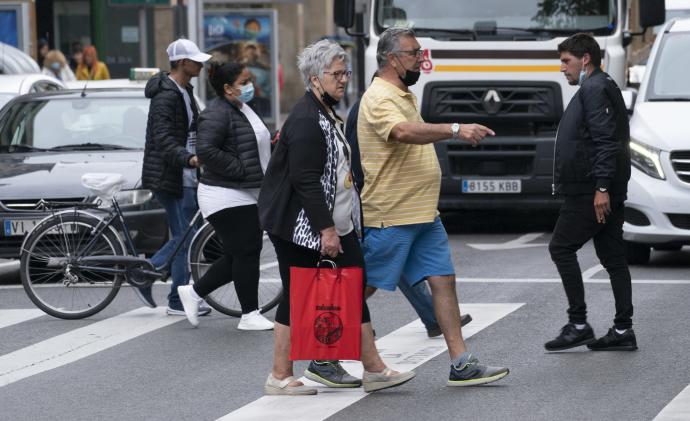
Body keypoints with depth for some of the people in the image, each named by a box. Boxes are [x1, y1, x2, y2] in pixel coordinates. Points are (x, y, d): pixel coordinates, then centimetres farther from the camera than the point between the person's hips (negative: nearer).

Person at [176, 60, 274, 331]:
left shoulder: (243, 110, 16)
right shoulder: (217, 114, -17)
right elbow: (206, 150, -27)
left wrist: (272, 143, 9)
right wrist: (240, 170, -23)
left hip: (247, 195, 10)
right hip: (226, 196, -10)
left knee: (237, 256, 11)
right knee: (246, 253, -5)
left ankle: (193, 293, 24)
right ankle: (250, 316, 3)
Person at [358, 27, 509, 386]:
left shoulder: (404, 96, 17)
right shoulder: (379, 98, -15)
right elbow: (403, 132, -34)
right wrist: (455, 130, -42)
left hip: (424, 215, 9)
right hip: (390, 217, -9)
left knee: (443, 281, 2)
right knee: (362, 288, -1)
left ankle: (461, 364, 0)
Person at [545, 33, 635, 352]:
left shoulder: (594, 89, -12)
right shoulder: (601, 88, 21)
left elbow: (605, 141, -21)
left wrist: (601, 187, -25)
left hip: (591, 193, -10)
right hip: (609, 193, 10)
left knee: (561, 248, -5)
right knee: (612, 256, 8)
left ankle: (578, 324, -5)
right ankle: (623, 330, 8)